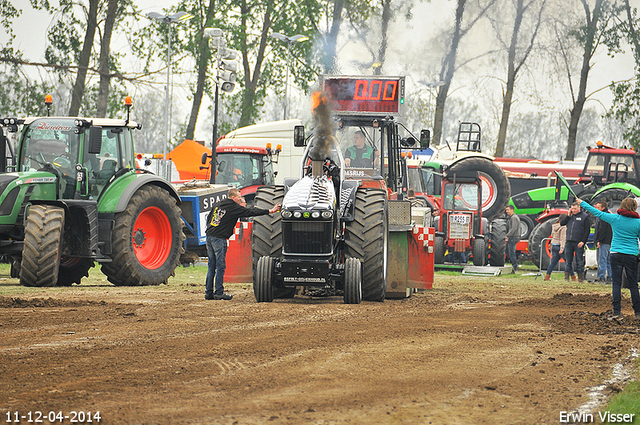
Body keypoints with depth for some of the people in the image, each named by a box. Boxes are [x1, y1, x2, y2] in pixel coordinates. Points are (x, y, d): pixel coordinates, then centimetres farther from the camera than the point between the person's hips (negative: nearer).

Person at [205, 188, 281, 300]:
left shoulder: (217, 205, 15)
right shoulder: (234, 207, -6)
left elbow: (209, 218, 20)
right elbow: (251, 212, -9)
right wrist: (270, 211, -7)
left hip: (209, 236, 7)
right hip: (219, 238, -7)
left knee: (212, 266, 11)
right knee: (220, 266, -2)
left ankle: (208, 292, 11)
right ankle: (219, 293, -1)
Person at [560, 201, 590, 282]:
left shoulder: (584, 216, 0)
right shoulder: (570, 216, 14)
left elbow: (587, 230, -4)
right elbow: (562, 223, 9)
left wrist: (583, 241, -12)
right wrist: (568, 215, 0)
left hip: (579, 243, -4)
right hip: (569, 242, 4)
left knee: (579, 262, 0)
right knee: (568, 261, 5)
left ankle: (581, 278, 4)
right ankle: (566, 278, 8)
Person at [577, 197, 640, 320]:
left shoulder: (615, 218, -3)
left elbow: (598, 213, 8)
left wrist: (582, 203, 20)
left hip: (616, 254, 0)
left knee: (616, 283, 1)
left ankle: (617, 312, -6)